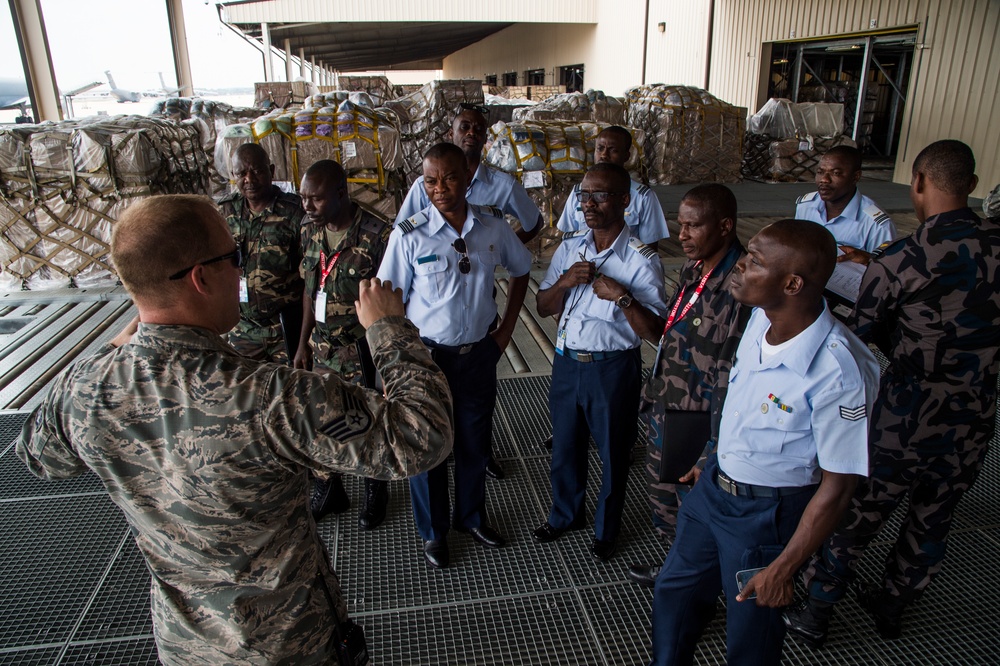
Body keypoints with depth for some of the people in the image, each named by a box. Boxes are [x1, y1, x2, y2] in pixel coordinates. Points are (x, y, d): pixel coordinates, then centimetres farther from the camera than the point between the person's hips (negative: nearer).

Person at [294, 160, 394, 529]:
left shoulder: (377, 234, -19)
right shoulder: (310, 230, 1)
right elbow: (310, 290, 11)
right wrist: (304, 343, 12)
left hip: (363, 350, -5)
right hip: (321, 347, 5)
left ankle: (375, 494, 37)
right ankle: (328, 493, 39)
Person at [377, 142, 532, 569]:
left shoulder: (493, 227, -6)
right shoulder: (408, 236, -14)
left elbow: (521, 273, 10)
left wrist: (505, 330, 5)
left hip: (479, 353, 3)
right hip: (427, 354, -2)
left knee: (475, 441, 19)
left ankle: (472, 516, 45)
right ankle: (433, 531, 36)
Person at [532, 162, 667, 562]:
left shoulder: (641, 260, -13)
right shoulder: (568, 250, 3)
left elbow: (654, 331, -16)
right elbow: (543, 308, 5)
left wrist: (621, 296, -29)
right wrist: (565, 282, -13)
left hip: (613, 368, -4)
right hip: (567, 361, 5)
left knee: (613, 453, 13)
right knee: (565, 445, 20)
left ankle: (606, 530, 38)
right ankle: (565, 515, 46)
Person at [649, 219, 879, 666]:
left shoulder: (838, 372, -31)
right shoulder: (762, 317, -11)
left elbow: (837, 486, -22)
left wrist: (783, 568, -16)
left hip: (766, 512, -7)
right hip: (713, 485, 7)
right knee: (676, 589, 25)